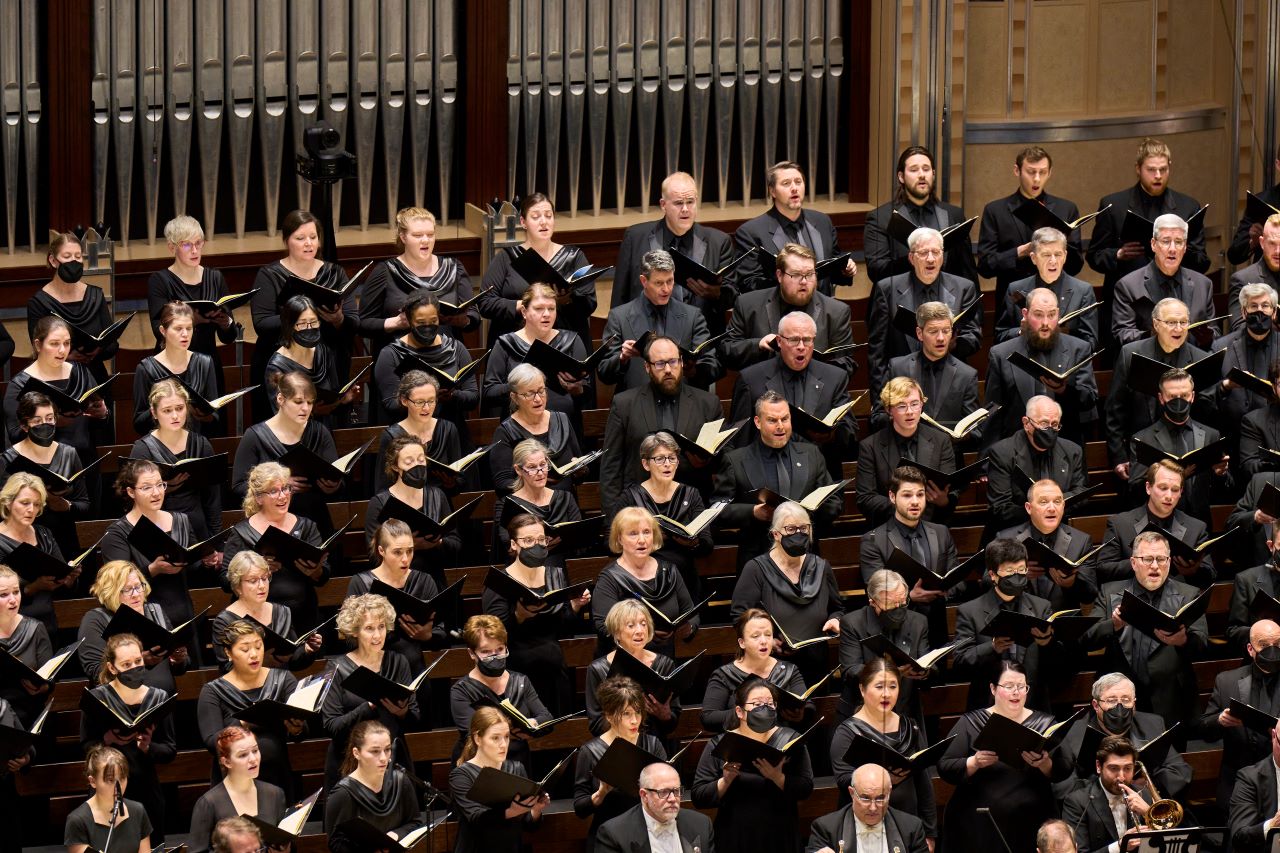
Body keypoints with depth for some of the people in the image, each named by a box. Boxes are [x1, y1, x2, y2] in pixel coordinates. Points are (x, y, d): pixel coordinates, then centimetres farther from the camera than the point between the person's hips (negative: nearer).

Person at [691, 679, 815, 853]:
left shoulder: (790, 740, 2)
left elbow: (806, 789, -7)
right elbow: (699, 798, -5)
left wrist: (778, 777, -23)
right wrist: (725, 780, -20)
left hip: (779, 838, 1)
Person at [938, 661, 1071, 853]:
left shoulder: (1044, 723, 9)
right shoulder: (971, 723, 5)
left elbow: (1063, 772, 2)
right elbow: (944, 768, -3)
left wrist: (1045, 764, -19)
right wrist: (975, 763, -20)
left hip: (1031, 828, 1)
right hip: (978, 827, -1)